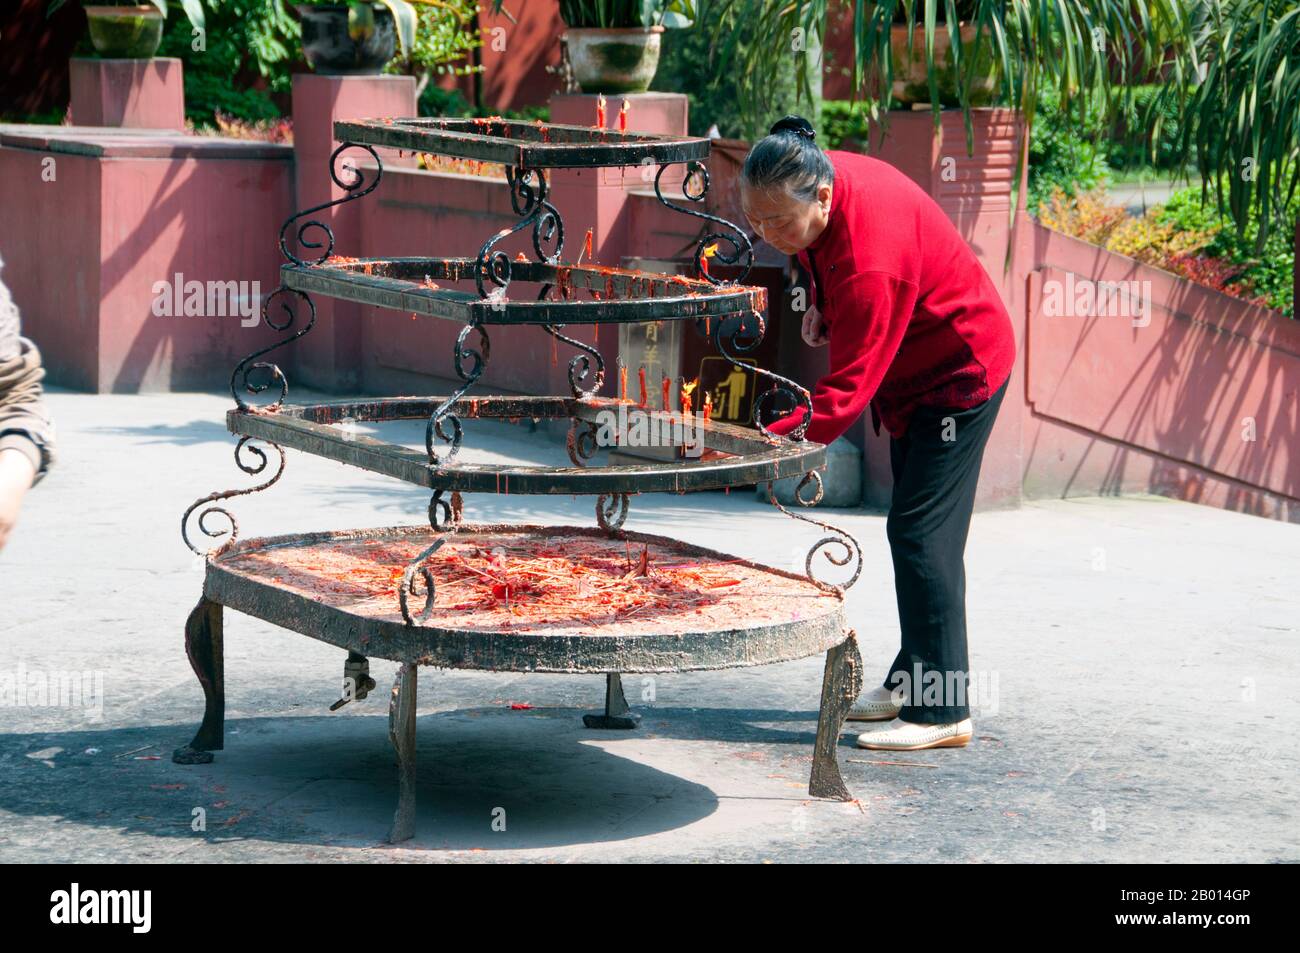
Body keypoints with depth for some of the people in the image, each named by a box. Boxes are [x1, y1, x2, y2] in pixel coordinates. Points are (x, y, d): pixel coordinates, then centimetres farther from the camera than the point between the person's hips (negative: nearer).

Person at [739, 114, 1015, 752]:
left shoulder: (871, 263, -38)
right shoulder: (823, 176, -11)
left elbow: (846, 389, -38)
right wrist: (823, 305, -1)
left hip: (961, 371, -10)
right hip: (914, 367, 10)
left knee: (921, 531, -13)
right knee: (913, 526, 16)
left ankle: (941, 710, -10)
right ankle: (913, 680, 27)